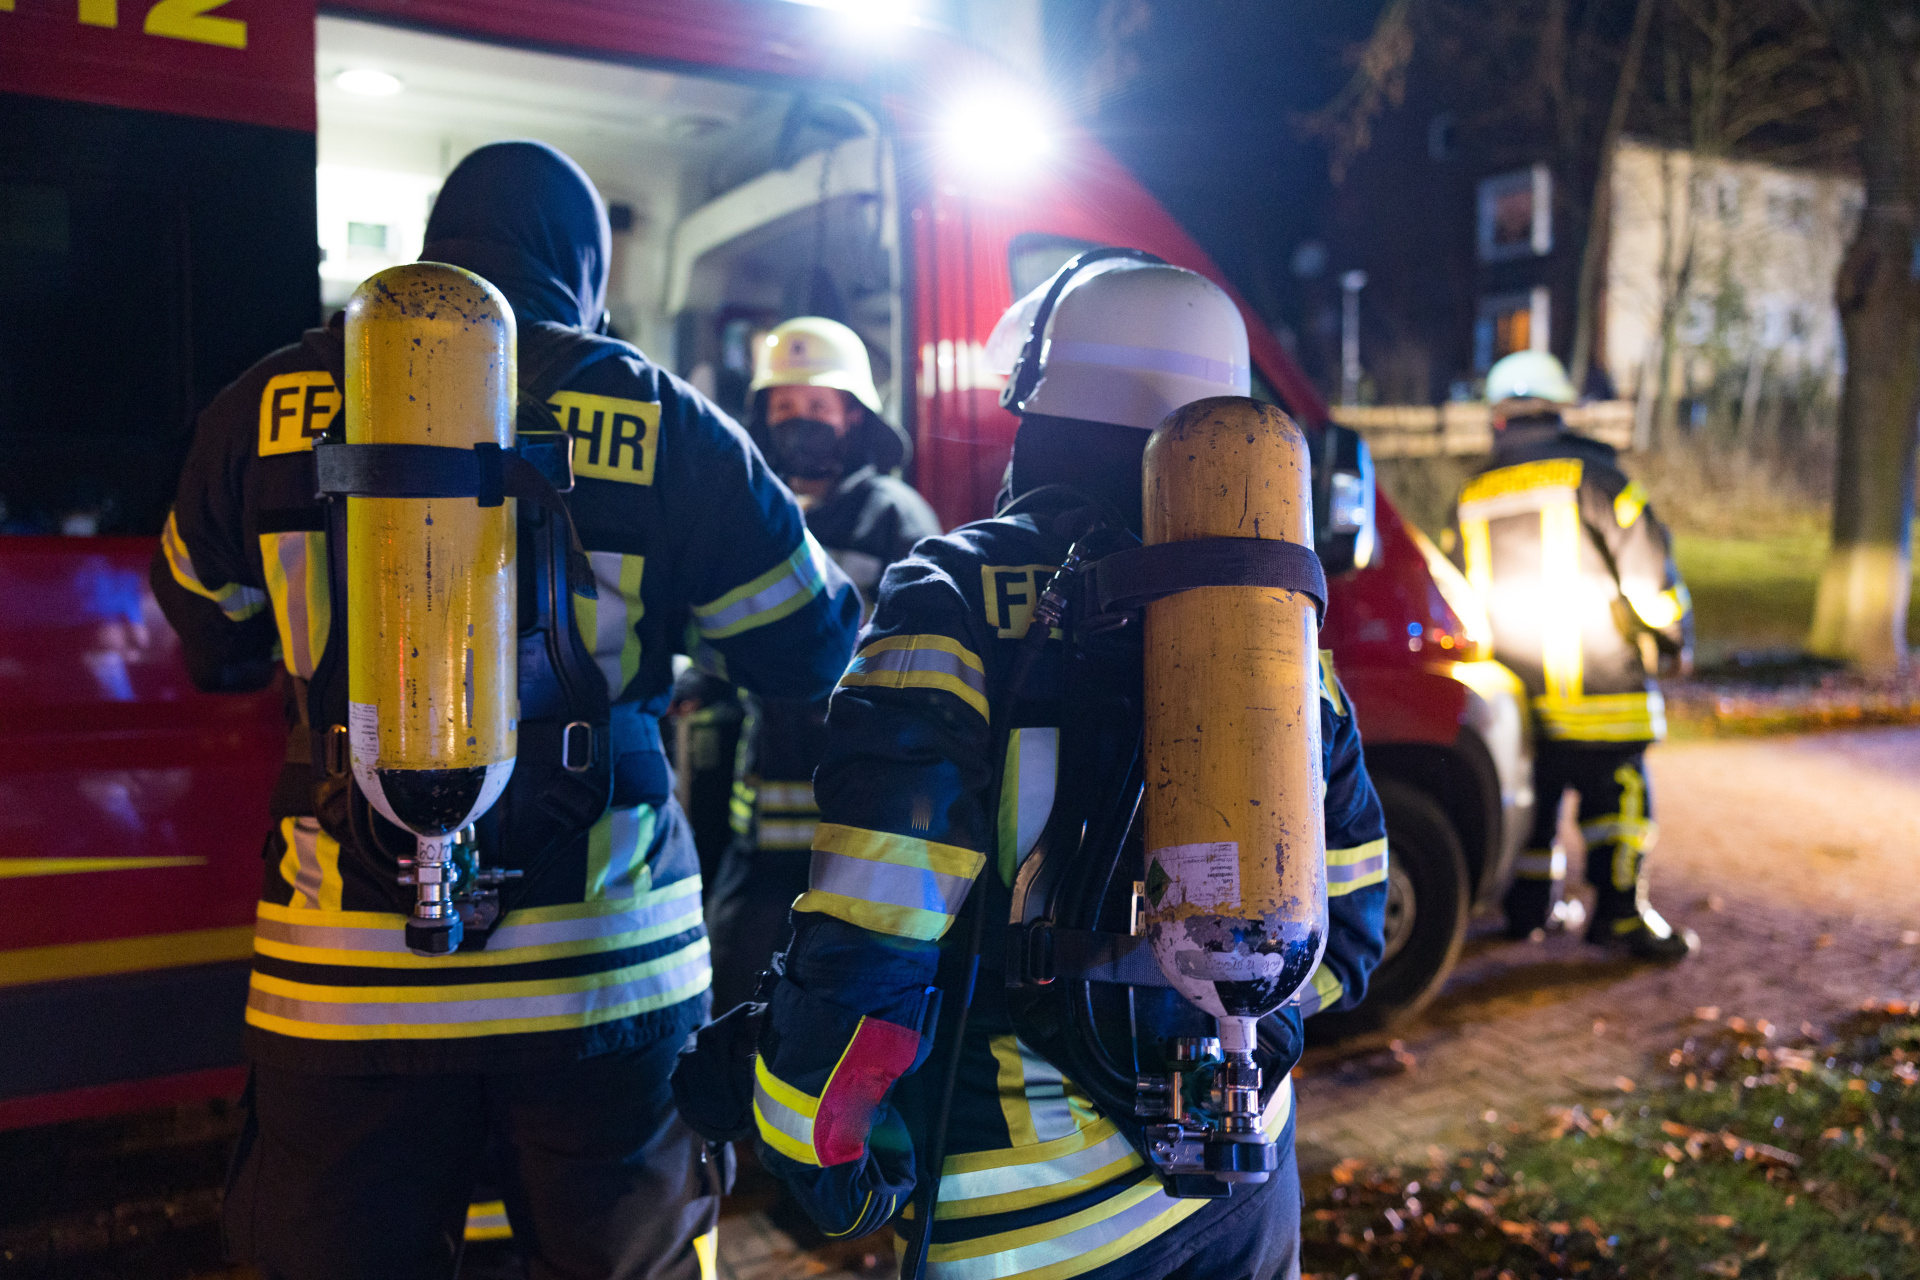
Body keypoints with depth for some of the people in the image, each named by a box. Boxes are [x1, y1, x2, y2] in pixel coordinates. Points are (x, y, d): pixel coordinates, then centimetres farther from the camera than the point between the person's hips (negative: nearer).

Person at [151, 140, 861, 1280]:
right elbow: (812, 647, 4)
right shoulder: (667, 427, -5)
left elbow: (211, 646, 17)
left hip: (347, 985, 1)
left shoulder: (267, 408, 1)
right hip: (606, 976, 0)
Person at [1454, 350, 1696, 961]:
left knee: (1528, 791, 13)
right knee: (1615, 787, 1)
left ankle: (1527, 907, 20)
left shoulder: (1472, 498, 10)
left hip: (1509, 682, 5)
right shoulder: (1591, 475, -5)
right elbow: (1647, 567, -7)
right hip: (1595, 677, -5)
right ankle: (1619, 911, 1)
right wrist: (1675, 636, 6)